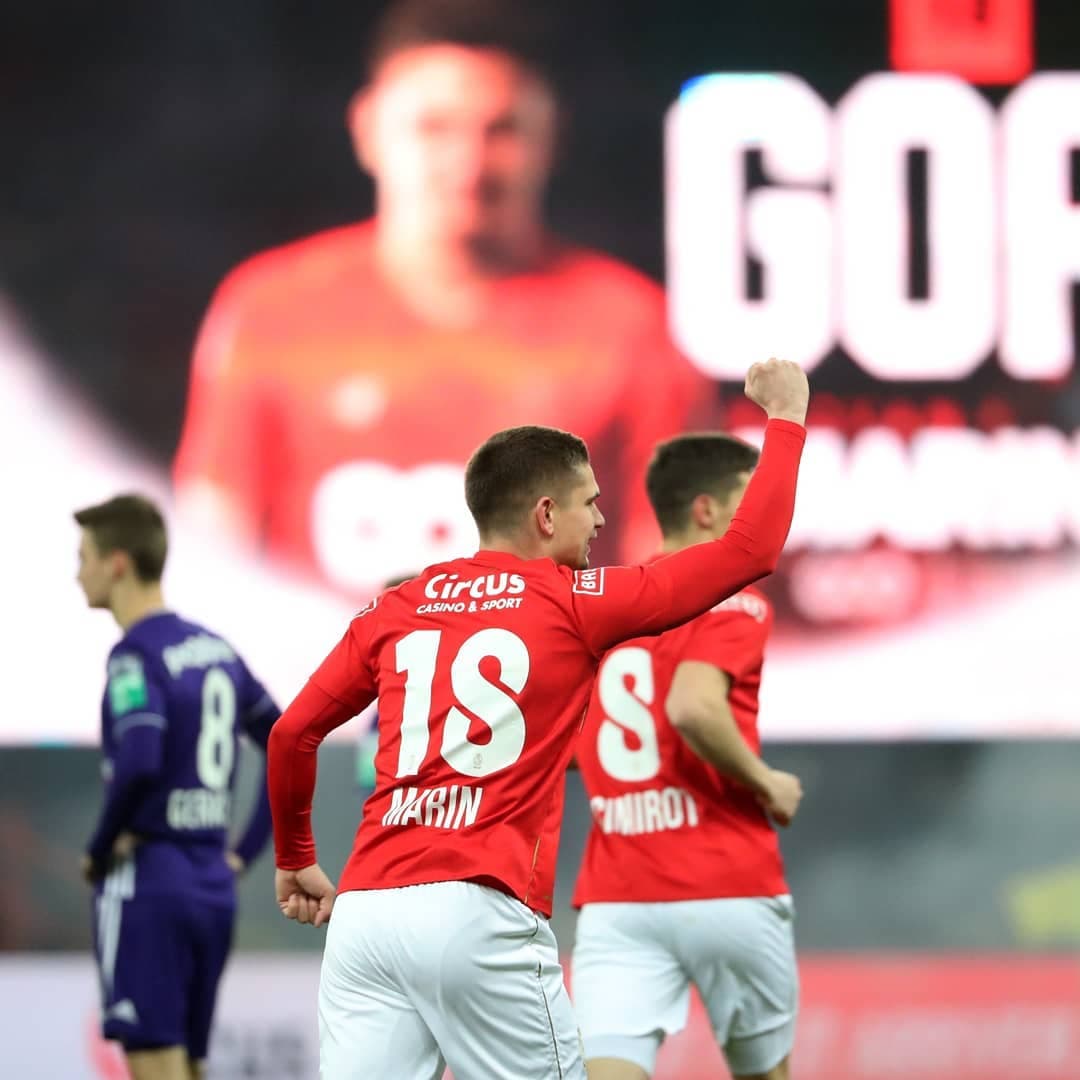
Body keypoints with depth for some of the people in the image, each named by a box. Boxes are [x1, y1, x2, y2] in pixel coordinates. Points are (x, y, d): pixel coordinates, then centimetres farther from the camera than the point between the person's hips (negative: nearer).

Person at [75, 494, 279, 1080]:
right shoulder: (216, 649, 12)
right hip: (213, 883, 8)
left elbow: (139, 764, -27)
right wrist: (246, 849, 15)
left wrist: (99, 850, -12)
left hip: (146, 883, -8)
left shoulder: (136, 655, -12)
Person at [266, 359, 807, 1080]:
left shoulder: (394, 610, 15)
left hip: (364, 911, 5)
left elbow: (292, 735, 17)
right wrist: (786, 417, 19)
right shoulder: (573, 603, 3)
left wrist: (295, 860, 32)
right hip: (481, 916, -5)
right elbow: (752, 549, 6)